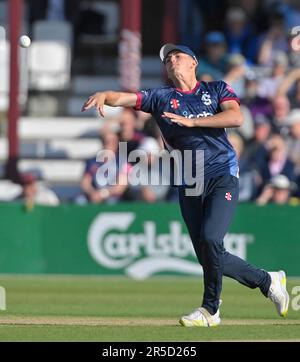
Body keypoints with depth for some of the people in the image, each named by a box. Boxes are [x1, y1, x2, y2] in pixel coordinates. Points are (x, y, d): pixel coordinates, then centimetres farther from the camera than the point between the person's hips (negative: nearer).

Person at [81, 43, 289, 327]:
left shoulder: (217, 90, 9)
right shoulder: (160, 97, 13)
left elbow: (236, 117, -10)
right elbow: (124, 98, 0)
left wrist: (190, 121, -16)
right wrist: (103, 95, -23)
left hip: (222, 175, -4)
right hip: (189, 184, 4)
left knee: (209, 239, -22)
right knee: (209, 258, 1)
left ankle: (210, 309, -6)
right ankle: (267, 281, 22)